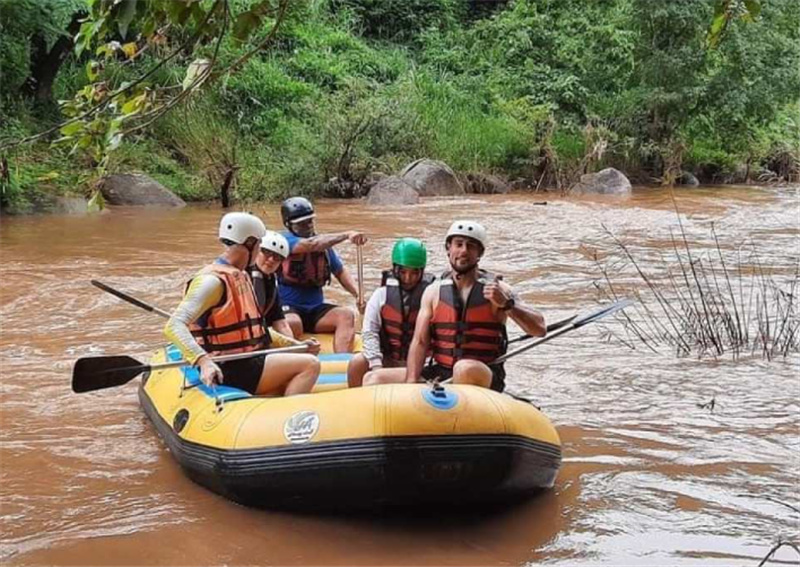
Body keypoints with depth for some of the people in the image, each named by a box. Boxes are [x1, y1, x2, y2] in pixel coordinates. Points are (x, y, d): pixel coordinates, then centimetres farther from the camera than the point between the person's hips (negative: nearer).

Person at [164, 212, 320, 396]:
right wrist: (204, 361, -40)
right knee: (310, 365, -16)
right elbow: (173, 327, -26)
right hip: (227, 372, -10)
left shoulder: (240, 277, 16)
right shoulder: (213, 281, -14)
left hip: (247, 362, 10)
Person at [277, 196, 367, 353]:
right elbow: (311, 245, -25)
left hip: (316, 309, 6)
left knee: (346, 315, -19)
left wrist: (357, 294, -3)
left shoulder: (323, 244, 13)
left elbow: (340, 272, 16)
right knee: (292, 323, -37)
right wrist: (346, 235, -32)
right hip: (288, 309, -5)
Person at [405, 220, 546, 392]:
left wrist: (506, 304, -25)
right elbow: (419, 341, 1)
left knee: (466, 369, -38)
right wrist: (411, 384, -14)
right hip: (440, 374, 3)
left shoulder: (496, 289, -1)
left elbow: (539, 329, -9)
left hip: (484, 377, -3)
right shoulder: (433, 292, 8)